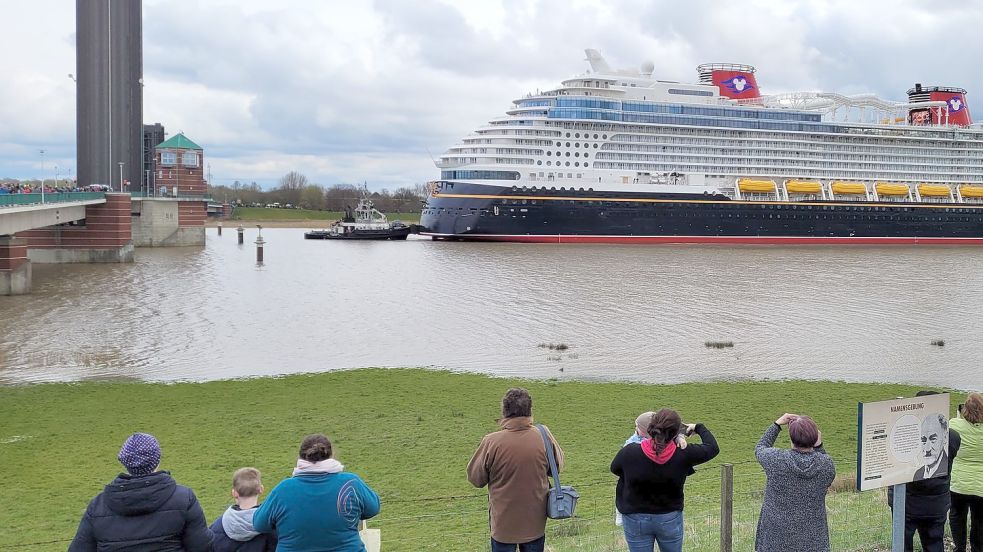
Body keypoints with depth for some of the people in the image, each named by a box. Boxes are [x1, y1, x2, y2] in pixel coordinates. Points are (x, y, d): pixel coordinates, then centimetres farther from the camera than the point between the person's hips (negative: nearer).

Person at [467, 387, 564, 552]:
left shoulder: (491, 442, -20)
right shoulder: (544, 436, -13)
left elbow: (475, 478, -7)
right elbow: (558, 466, 5)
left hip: (504, 524, -2)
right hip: (535, 523, 2)